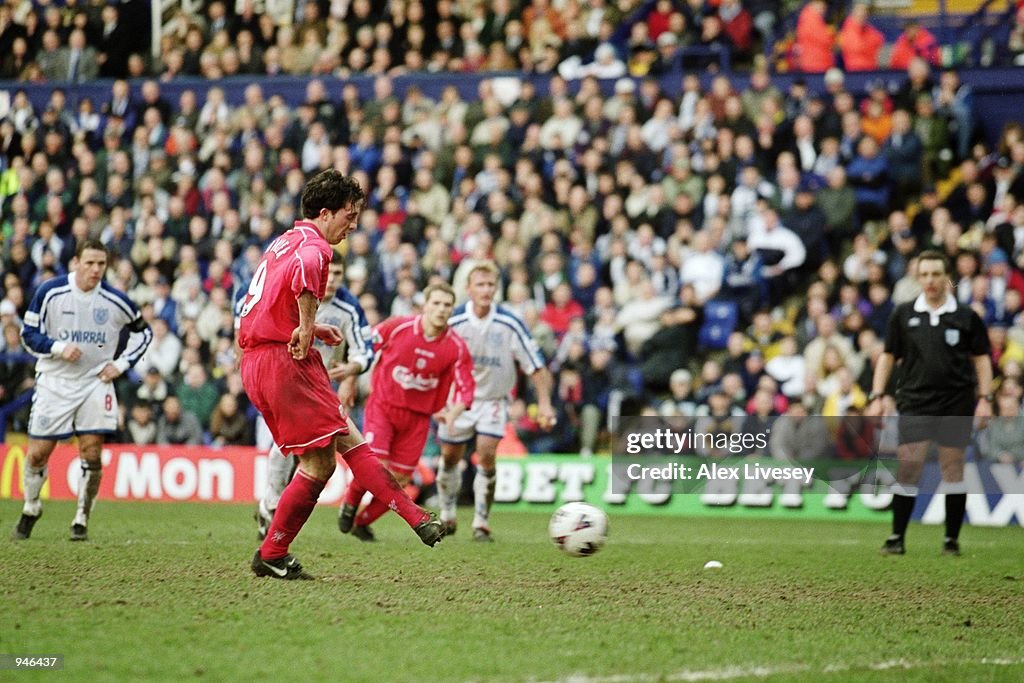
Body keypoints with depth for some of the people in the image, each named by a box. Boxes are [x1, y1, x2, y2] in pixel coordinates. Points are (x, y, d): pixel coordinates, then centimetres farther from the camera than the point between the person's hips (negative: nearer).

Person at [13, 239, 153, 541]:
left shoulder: (114, 301, -5)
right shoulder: (50, 292, -8)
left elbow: (143, 331, 11)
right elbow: (29, 334, -4)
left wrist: (121, 364, 0)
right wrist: (58, 347, -20)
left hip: (95, 382, 0)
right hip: (54, 382, 0)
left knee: (92, 454, -9)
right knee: (38, 453, 1)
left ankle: (82, 521, 5)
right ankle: (31, 508, 27)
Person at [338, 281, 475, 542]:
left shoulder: (456, 348, -9)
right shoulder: (397, 327, -13)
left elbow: (465, 387, -7)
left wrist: (453, 412, -25)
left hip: (418, 417, 3)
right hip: (383, 405, -3)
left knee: (398, 480, 2)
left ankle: (362, 521, 26)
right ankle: (350, 504, 13)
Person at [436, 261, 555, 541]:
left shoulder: (510, 324, -16)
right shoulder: (453, 322, -15)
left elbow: (536, 365, -10)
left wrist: (544, 403, -18)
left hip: (493, 399, -1)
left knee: (486, 456, -18)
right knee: (450, 458, 11)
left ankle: (482, 522, -7)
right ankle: (447, 515, 34)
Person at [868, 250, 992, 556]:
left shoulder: (966, 317, 2)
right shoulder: (903, 315, 5)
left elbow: (981, 358, 6)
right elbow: (888, 356, 10)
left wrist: (984, 398, -4)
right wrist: (877, 397, 3)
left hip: (956, 405, 0)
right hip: (914, 403, 1)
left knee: (953, 469, 2)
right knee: (907, 465, -6)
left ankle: (952, 540, 10)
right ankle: (897, 537, 0)